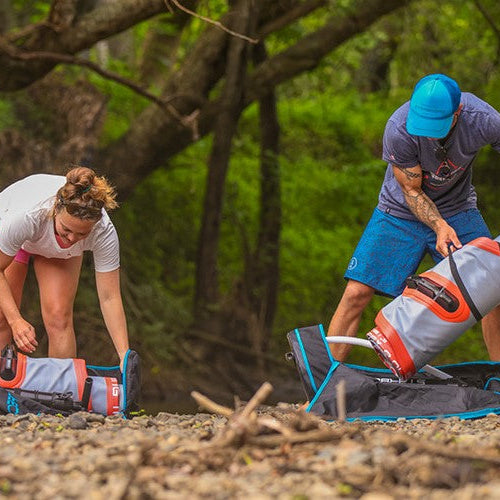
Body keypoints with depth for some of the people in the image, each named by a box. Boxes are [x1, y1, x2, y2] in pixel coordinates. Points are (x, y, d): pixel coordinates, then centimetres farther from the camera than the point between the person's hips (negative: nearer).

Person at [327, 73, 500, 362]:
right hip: (402, 211, -2)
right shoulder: (399, 129, -31)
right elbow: (412, 191, -17)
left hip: (457, 208, 2)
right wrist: (439, 226, -33)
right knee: (356, 293, -11)